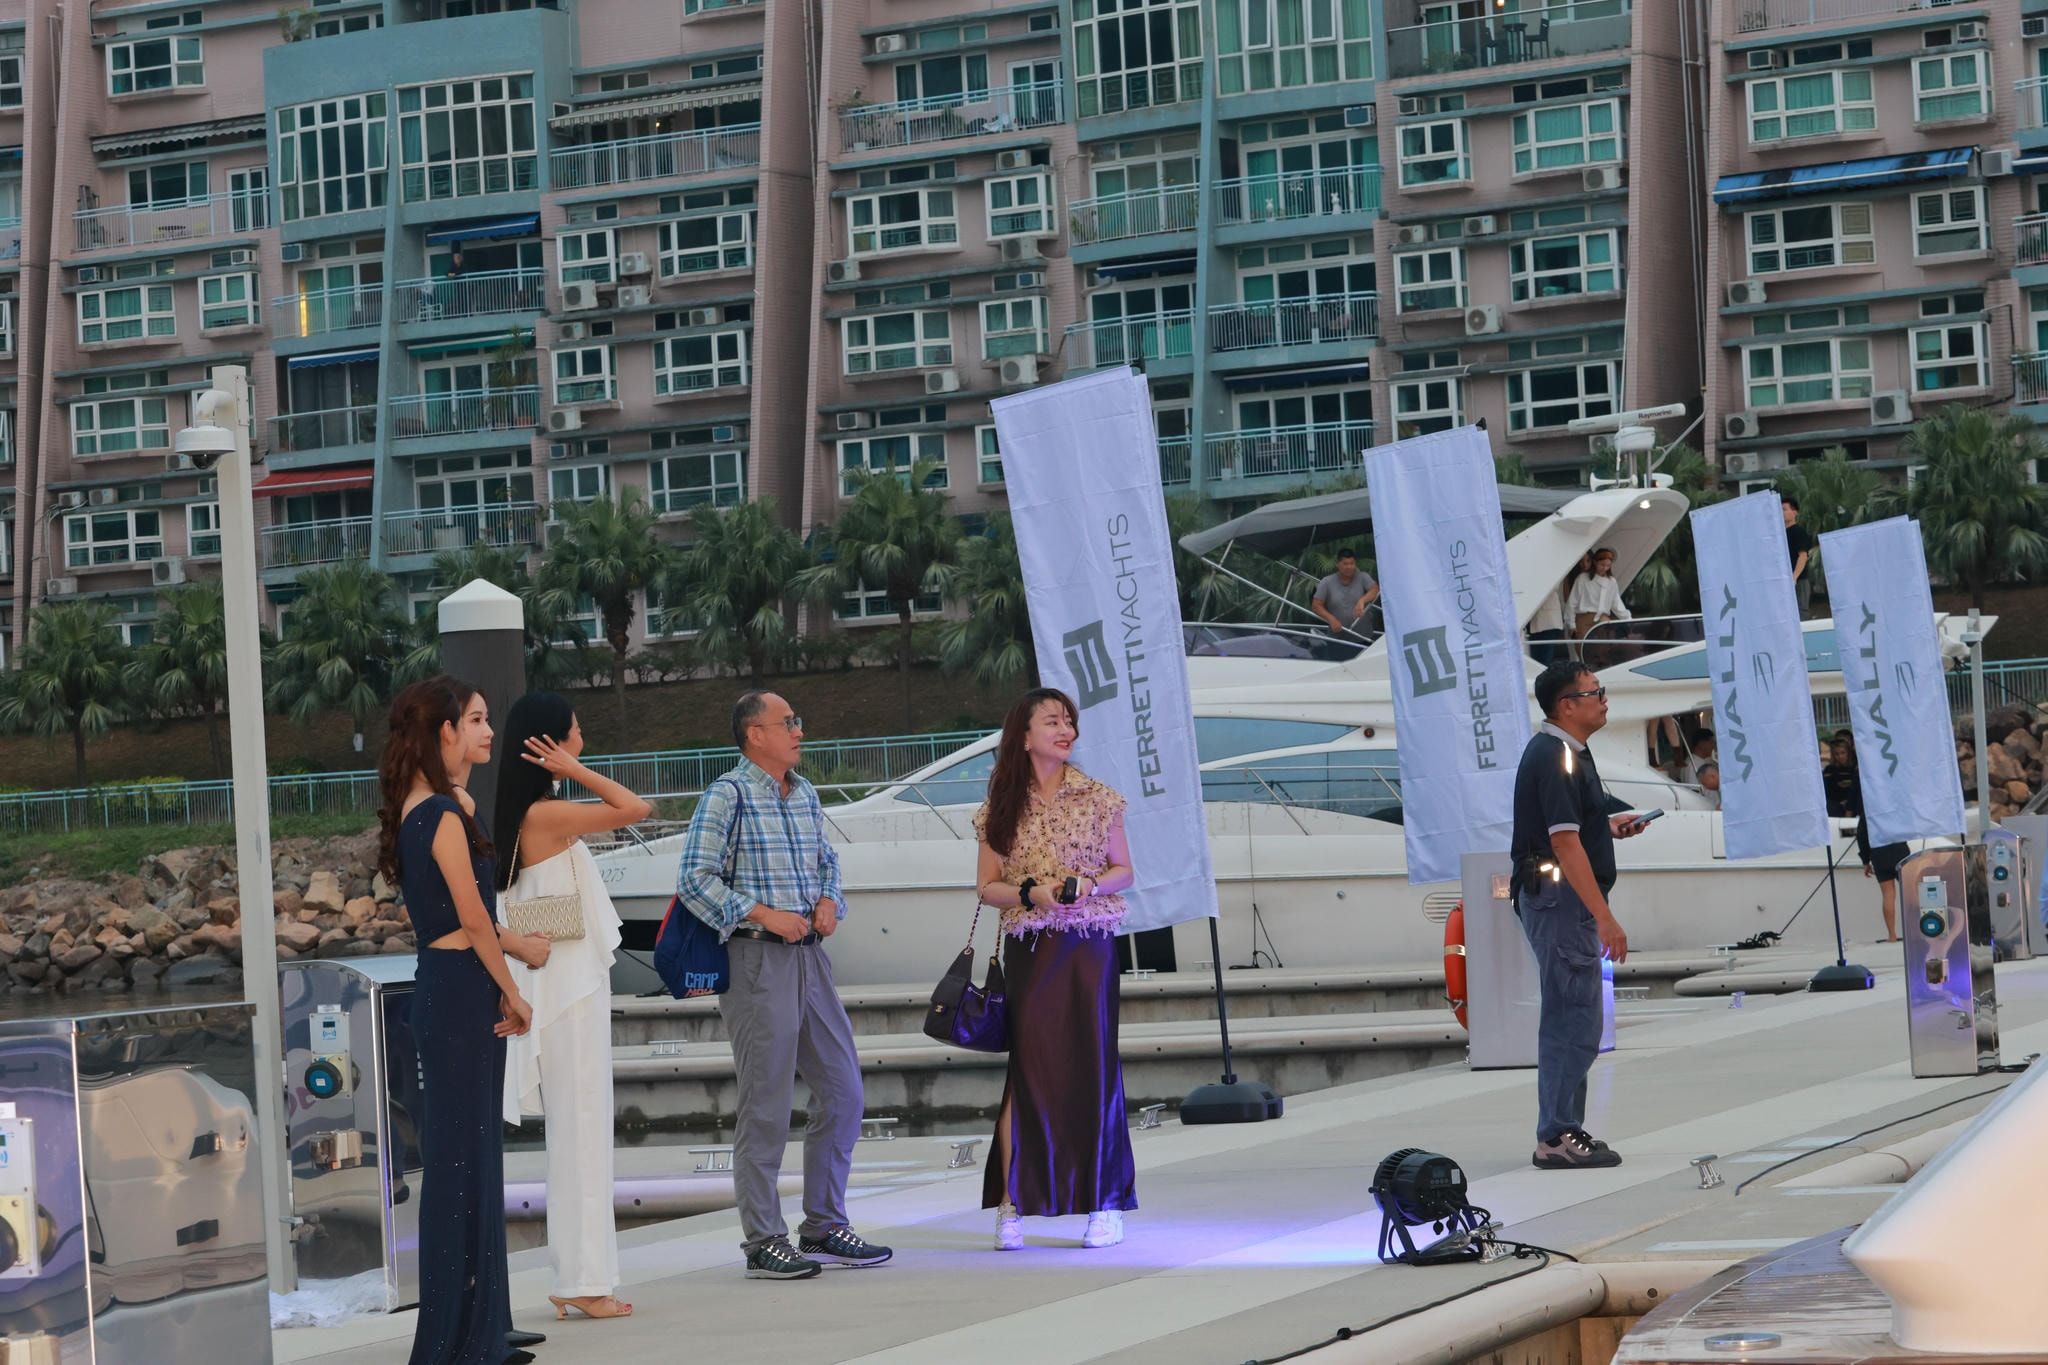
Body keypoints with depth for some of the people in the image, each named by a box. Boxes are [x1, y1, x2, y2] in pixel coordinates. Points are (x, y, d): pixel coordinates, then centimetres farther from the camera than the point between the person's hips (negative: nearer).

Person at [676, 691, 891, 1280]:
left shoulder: (805, 795, 15)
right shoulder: (727, 795, -7)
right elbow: (695, 880, -12)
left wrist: (829, 902, 4)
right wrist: (765, 914, -17)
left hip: (809, 954, 8)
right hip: (757, 960, -8)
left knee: (842, 1090, 8)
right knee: (766, 1103, -5)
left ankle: (825, 1226, 18)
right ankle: (763, 1242, 1)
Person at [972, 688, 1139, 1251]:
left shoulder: (1098, 798, 4)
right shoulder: (1003, 808, 6)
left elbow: (1124, 871, 8)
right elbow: (987, 887, 8)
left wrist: (1088, 885, -11)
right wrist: (1030, 892, -11)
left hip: (1089, 947, 0)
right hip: (1029, 950, 0)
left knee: (1093, 1067, 0)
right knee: (1027, 1068, -3)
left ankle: (1105, 1203, 6)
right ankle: (1011, 1204, 1)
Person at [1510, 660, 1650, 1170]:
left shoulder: (1562, 751, 15)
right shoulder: (1553, 756, -17)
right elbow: (1565, 844, -23)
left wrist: (1608, 827, 15)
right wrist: (1604, 917, -24)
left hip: (1560, 901, 11)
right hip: (1560, 899, -11)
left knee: (1567, 1020, 14)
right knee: (1576, 1020, -9)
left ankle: (1563, 1133, 20)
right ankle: (1558, 1138, -8)